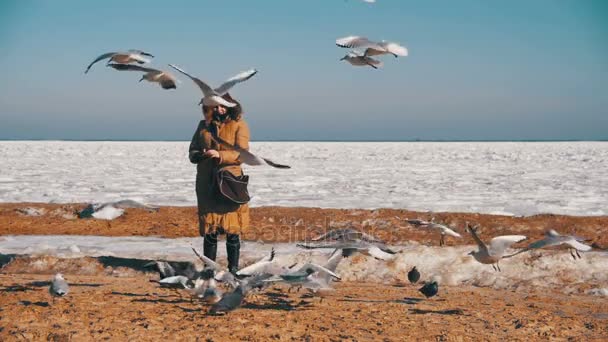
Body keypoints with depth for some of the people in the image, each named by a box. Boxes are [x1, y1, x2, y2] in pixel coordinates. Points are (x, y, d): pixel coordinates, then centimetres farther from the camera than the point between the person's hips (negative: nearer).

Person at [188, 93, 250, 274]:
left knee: (232, 230, -2)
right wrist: (200, 155, -8)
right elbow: (192, 152, 15)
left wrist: (220, 155, -24)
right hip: (207, 184, 3)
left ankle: (233, 269, 6)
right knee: (209, 229, 5)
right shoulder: (204, 125, 14)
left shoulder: (239, 125, 1)